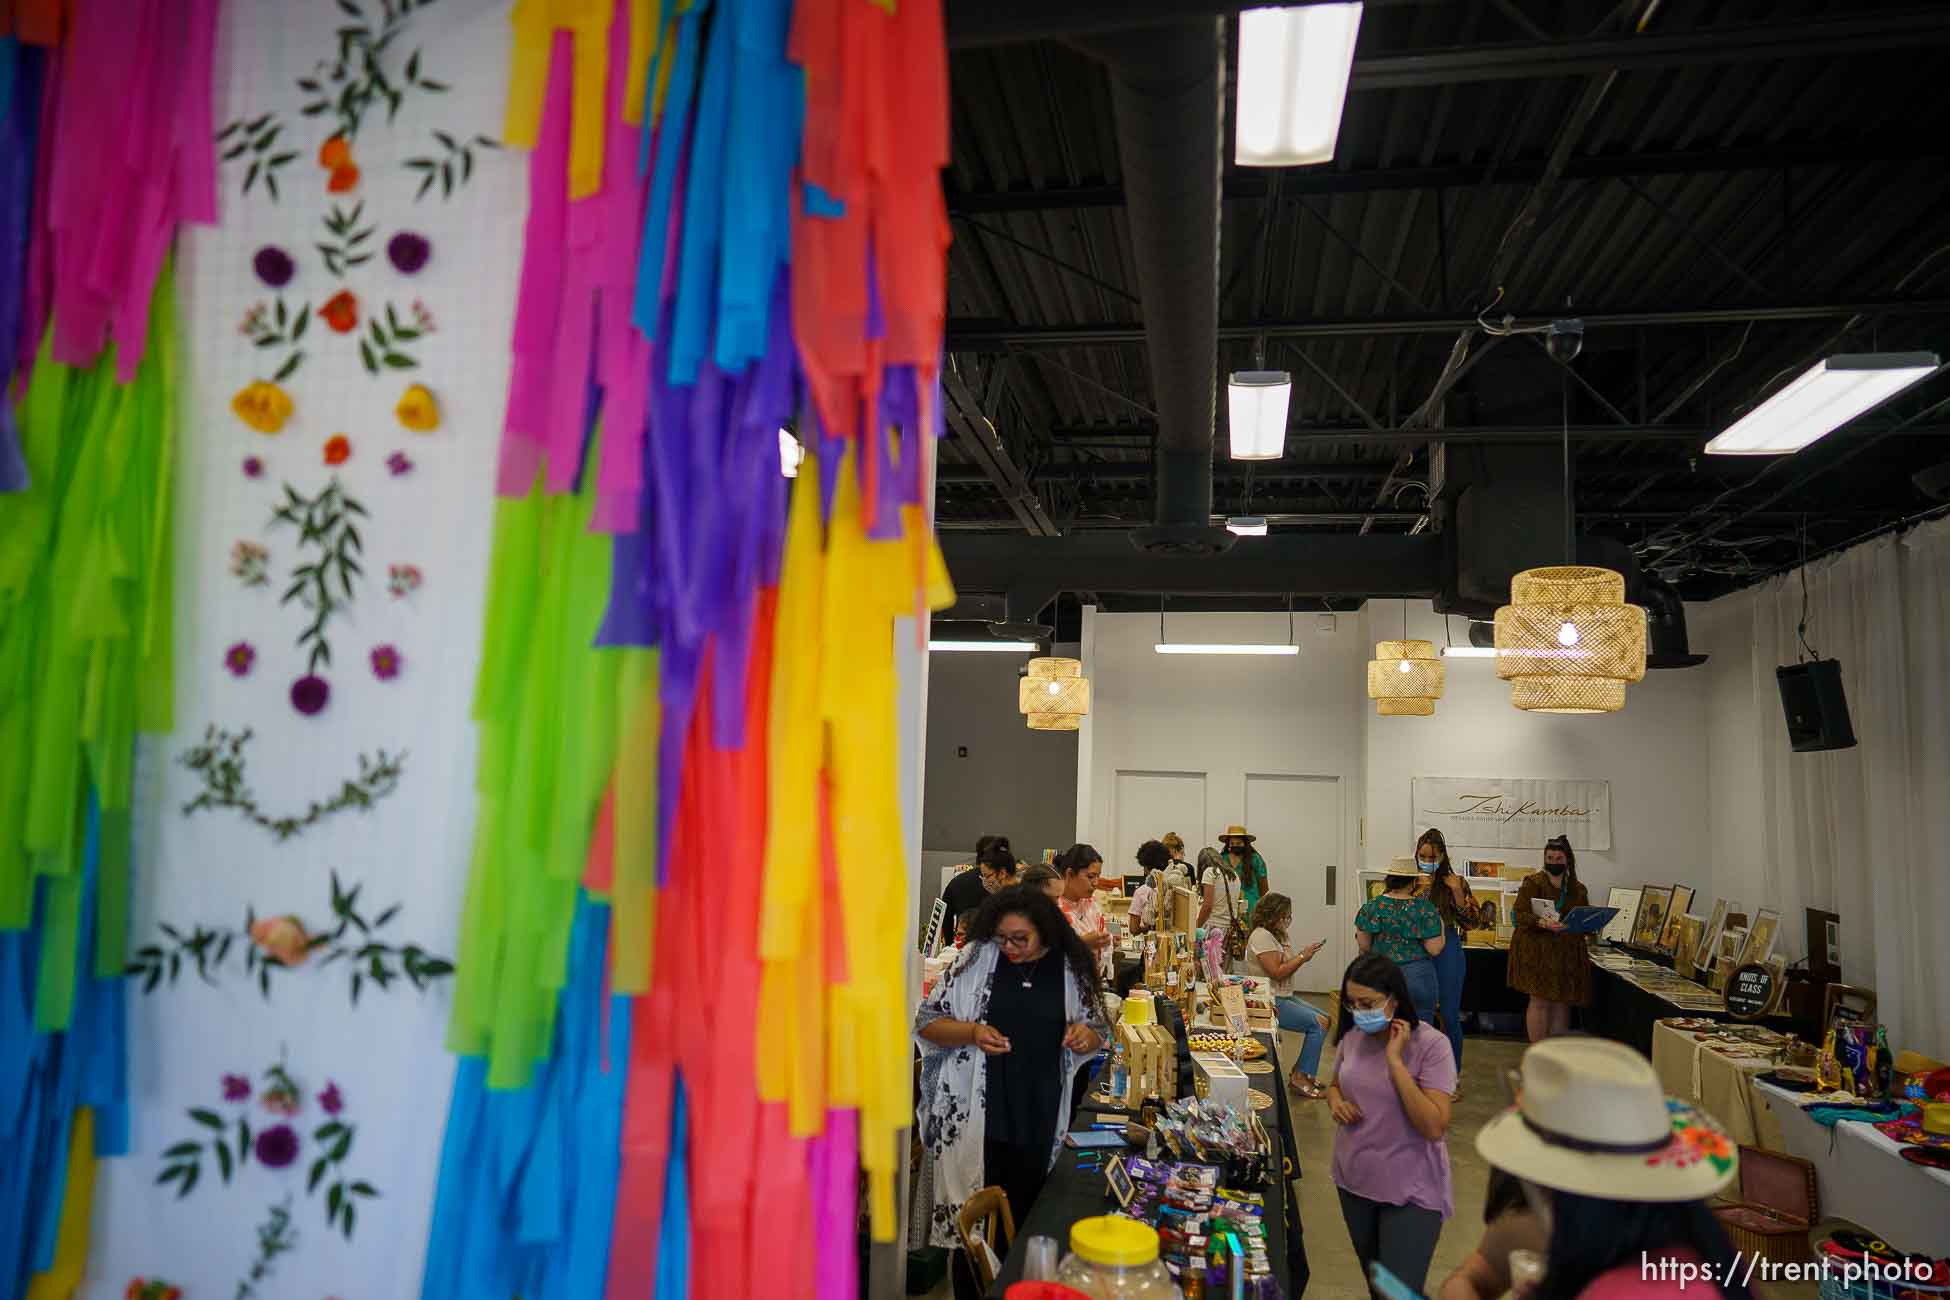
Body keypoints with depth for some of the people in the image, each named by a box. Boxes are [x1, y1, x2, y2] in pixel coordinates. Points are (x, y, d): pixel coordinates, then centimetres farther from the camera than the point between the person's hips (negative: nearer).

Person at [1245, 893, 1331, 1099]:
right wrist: (1302, 956, -16)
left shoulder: (1274, 935, 17)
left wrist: (1303, 956, 1)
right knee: (1319, 1024, -17)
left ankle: (1300, 1072, 11)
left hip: (1284, 997, 11)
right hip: (1270, 1002, -11)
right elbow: (1277, 972, -21)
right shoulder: (1261, 936, -16)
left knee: (1324, 1019, 6)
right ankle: (1300, 1077, -10)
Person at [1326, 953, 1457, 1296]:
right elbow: (1336, 1085, 16)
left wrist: (1395, 1060, -28)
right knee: (1375, 1281, 22)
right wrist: (1336, 1103, -7)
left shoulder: (1430, 1044, -19)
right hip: (1354, 1180, 6)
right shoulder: (1351, 1036, -3)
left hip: (1411, 1192, -6)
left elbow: (1434, 1127, -27)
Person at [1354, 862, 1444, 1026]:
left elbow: (1364, 945, -1)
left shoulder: (1372, 906, -3)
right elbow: (1434, 949, -8)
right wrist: (1440, 925, 7)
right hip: (1418, 976, -1)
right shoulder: (1425, 908, -7)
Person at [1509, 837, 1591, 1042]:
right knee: (1540, 1002, -3)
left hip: (1567, 954, 5)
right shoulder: (1533, 882, -3)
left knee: (1562, 1003, 6)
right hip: (1537, 951, -5)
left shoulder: (1578, 889, 13)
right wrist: (1543, 923, -28)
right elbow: (1520, 915, -11)